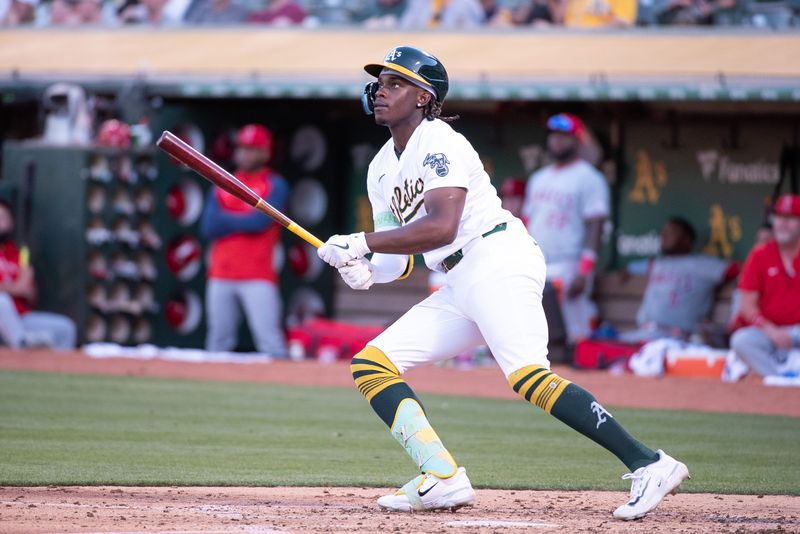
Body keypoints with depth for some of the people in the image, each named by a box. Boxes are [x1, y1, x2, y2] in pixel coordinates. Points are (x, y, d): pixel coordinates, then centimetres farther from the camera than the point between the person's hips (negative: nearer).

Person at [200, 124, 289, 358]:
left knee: (270, 341, -14)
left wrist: (225, 220, 1)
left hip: (258, 277, -5)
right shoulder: (222, 185, 16)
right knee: (218, 340, 6)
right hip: (221, 275, 5)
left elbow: (260, 222, -12)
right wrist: (243, 221, -5)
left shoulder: (275, 185, 2)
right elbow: (208, 227, 4)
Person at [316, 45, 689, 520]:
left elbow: (441, 228, -20)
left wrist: (361, 242, -18)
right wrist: (367, 269, -5)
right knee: (371, 363, 1)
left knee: (527, 375, -28)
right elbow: (404, 258, 17)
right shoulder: (382, 168, 19)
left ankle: (648, 465, -32)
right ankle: (444, 479, -9)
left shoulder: (439, 142, -7)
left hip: (500, 261, -9)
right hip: (458, 286, 9)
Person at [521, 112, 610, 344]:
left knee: (574, 337, -12)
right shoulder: (538, 179, 20)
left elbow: (595, 227, -10)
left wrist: (583, 272, -18)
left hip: (568, 270, -8)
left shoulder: (588, 178, -4)